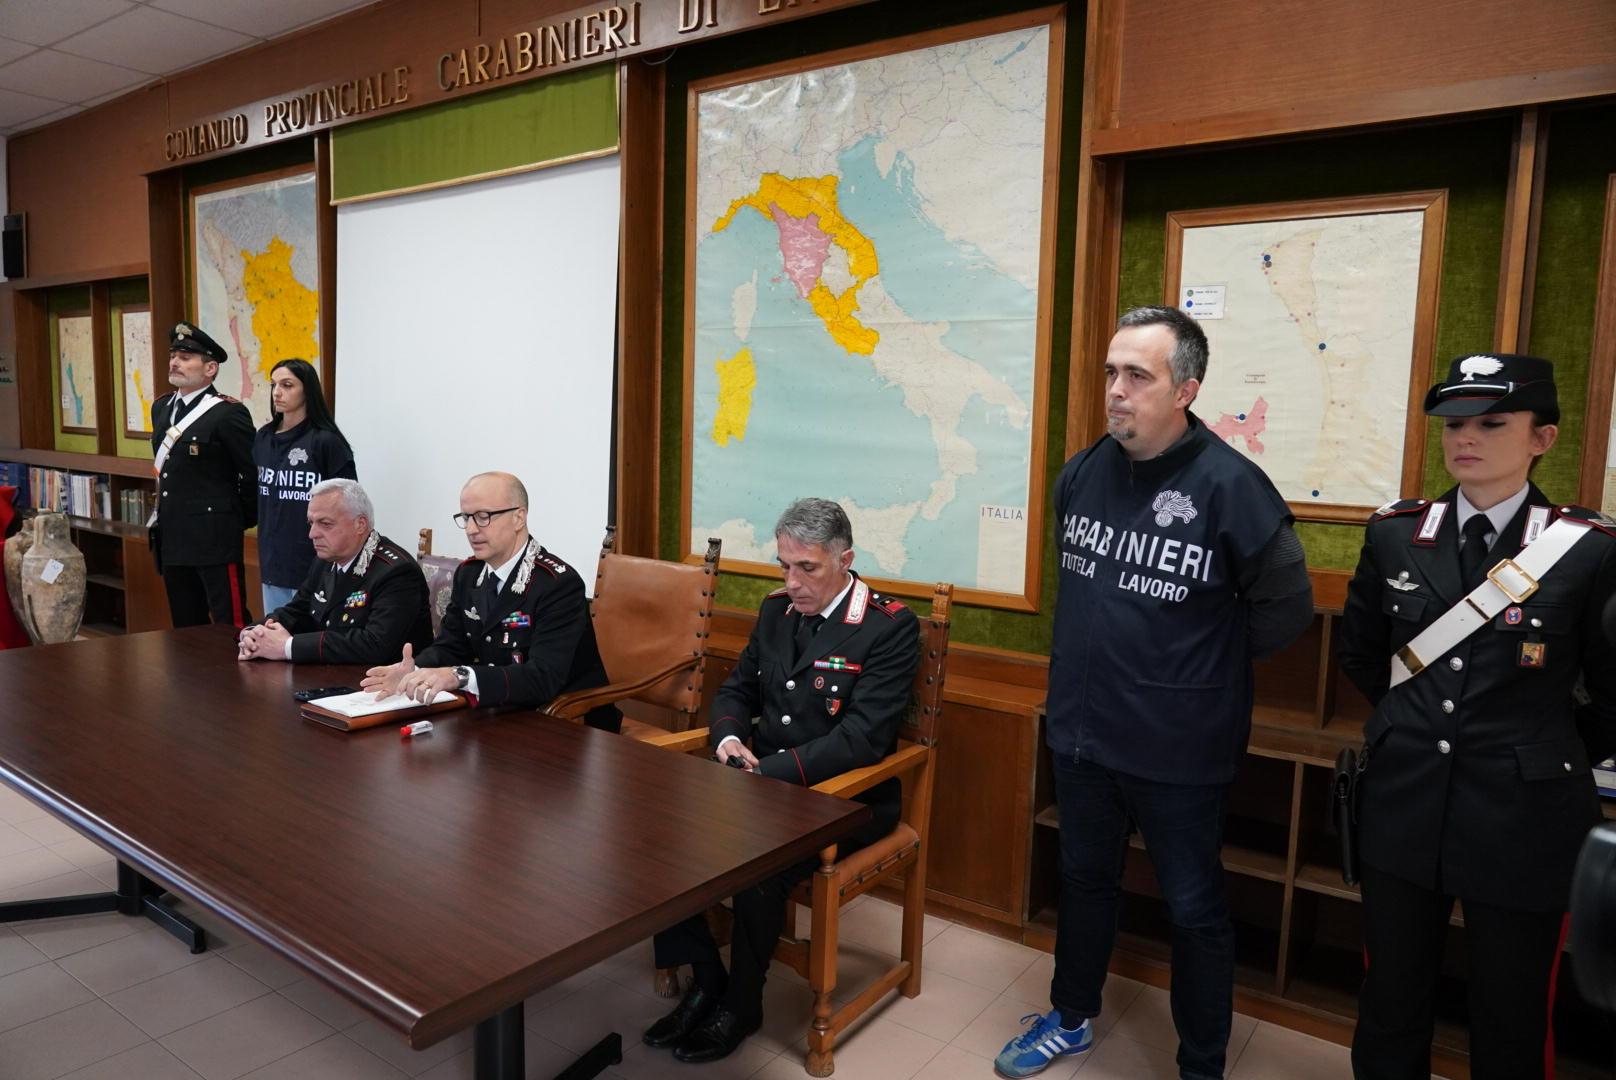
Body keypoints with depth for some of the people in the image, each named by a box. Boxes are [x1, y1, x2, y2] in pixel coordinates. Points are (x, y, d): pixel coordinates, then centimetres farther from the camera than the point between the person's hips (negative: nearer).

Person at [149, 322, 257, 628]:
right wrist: (164, 516, 21)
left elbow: (254, 474, -10)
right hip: (172, 537, 8)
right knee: (185, 626, 15)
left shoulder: (229, 413, -12)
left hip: (214, 537, -8)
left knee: (230, 625, -6)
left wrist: (243, 521, -2)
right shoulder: (161, 408, 13)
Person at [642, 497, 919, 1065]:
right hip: (763, 777, 6)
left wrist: (768, 770, -27)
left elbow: (862, 737, -21)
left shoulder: (891, 627, -13)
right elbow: (737, 689, 15)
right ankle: (705, 978, 3)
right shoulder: (776, 609, 7)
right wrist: (729, 736, -8)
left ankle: (740, 1004, -2)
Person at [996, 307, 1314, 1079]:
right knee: (1084, 881, 23)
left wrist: (1205, 665, -1)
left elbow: (1286, 608, -10)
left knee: (1194, 909, 13)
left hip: (1179, 750, -5)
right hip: (1080, 732, 5)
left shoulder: (1229, 484, -18)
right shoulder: (1083, 472, -1)